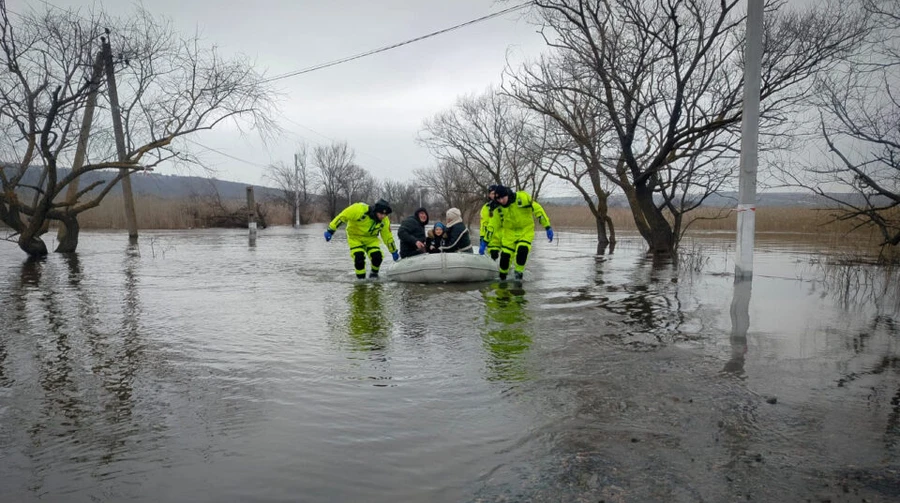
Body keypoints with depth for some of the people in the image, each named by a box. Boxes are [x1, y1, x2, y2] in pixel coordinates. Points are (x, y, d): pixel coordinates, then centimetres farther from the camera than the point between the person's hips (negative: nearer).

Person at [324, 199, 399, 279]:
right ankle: (361, 278, 0)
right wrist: (330, 230, -23)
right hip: (355, 237, -3)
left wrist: (394, 252, 5)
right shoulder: (360, 210, -31)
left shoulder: (384, 221, -16)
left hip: (371, 239, 3)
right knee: (359, 257, -21)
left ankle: (374, 274, 14)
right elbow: (342, 217, -25)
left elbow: (388, 237, -2)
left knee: (377, 256, -15)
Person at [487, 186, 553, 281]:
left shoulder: (523, 197, -22)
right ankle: (502, 278, 20)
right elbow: (493, 225, 0)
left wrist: (548, 227, -16)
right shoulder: (499, 208, -10)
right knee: (505, 255, -4)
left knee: (522, 251, -24)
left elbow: (537, 209, -17)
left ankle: (518, 273, -4)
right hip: (509, 232, 3)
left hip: (526, 230, -2)